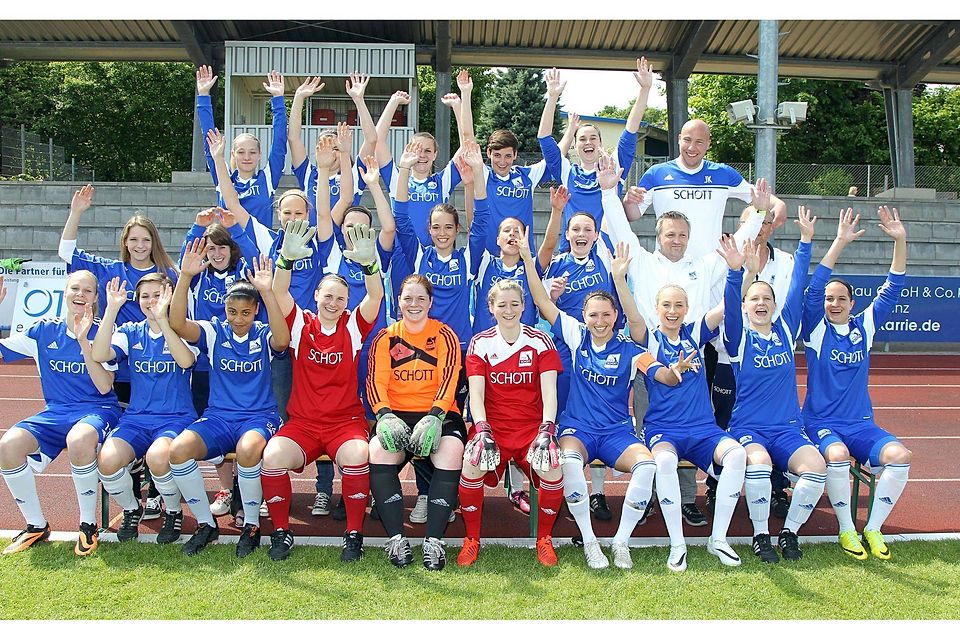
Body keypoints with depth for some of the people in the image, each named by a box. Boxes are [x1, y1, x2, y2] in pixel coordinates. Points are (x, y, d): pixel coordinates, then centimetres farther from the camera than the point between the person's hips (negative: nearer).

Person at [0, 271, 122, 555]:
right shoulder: (44, 331, 8)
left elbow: (104, 387, -11)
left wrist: (83, 341, -19)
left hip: (98, 409, -4)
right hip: (55, 412, 4)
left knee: (79, 441, -39)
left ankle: (88, 525, -17)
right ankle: (36, 526, -4)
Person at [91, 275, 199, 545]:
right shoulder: (131, 332, 10)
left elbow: (186, 361, -21)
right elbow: (99, 355, -9)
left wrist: (162, 319, -28)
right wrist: (112, 310, -15)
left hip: (177, 417, -3)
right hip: (136, 417, 3)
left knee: (157, 457, -35)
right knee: (107, 459, -26)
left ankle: (174, 512, -4)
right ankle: (131, 510, 5)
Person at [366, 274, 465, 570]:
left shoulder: (445, 335, 9)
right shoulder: (385, 338, 13)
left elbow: (448, 380, -4)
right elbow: (376, 381, 2)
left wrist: (434, 416, -20)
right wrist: (385, 415, -18)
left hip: (438, 414, -1)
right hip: (396, 415, 1)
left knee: (452, 451, -31)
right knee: (377, 450, -29)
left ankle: (433, 540, -25)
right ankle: (396, 538, -23)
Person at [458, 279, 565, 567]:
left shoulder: (540, 341, 2)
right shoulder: (480, 343, 3)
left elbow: (549, 391, -6)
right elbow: (476, 393, -6)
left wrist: (547, 429, -21)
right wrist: (481, 430, -22)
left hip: (531, 425, 0)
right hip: (492, 425, 0)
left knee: (552, 470, -28)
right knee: (472, 465, -29)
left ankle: (544, 539, 0)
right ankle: (472, 539, -5)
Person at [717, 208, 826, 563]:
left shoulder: (786, 329, 10)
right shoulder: (739, 336, 1)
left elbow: (798, 286, 5)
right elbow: (730, 305, -18)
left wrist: (805, 241, 1)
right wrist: (736, 271, -34)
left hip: (788, 428, 3)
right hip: (747, 427, -3)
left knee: (815, 466, -26)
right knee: (758, 462, -35)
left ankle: (789, 531, -3)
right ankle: (760, 535, -13)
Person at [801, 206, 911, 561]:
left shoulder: (865, 326, 8)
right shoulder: (816, 329, -2)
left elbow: (892, 289, 3)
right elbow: (813, 288, -16)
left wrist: (900, 240, -6)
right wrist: (839, 243, -21)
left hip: (861, 423, 4)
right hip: (821, 423, -4)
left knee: (899, 455, -24)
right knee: (837, 455, -35)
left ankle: (873, 529, -7)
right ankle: (846, 530, -14)